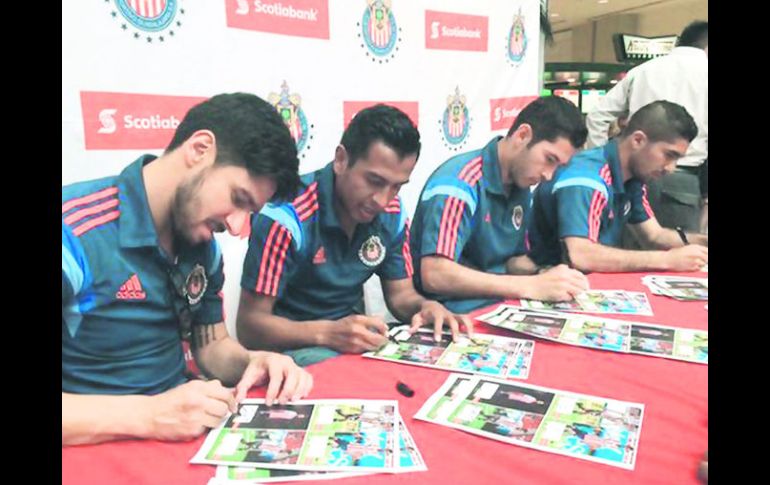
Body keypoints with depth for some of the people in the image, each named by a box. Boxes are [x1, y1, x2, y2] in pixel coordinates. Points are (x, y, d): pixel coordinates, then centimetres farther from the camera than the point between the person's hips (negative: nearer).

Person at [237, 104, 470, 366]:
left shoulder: (393, 214, -3)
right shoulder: (284, 216, -22)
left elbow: (400, 293, 9)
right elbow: (249, 326, -19)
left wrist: (426, 306, -16)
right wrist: (327, 333, -35)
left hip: (353, 336, 6)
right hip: (292, 344, -5)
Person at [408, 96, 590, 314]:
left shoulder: (520, 186, 7)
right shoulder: (459, 182, -19)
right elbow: (434, 275, -28)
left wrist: (546, 276, -7)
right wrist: (531, 286, -27)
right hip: (454, 318, -8)